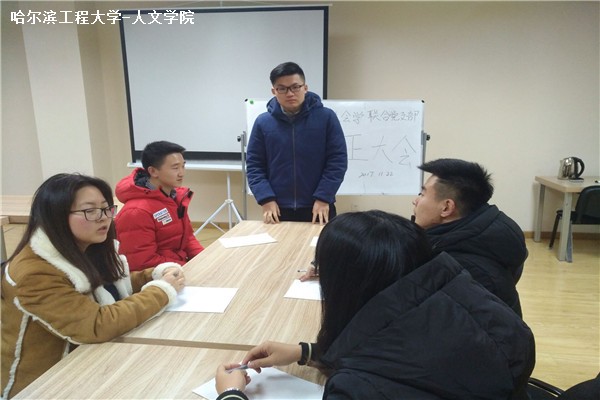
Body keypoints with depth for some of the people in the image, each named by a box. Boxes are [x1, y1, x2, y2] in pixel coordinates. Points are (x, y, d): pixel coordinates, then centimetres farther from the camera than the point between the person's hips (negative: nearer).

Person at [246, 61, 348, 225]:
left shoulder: (326, 117, -4)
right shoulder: (263, 122, 0)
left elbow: (338, 161, -4)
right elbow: (254, 165, 3)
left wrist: (324, 197, -12)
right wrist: (266, 199, -9)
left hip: (318, 208, -1)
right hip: (278, 210, 2)